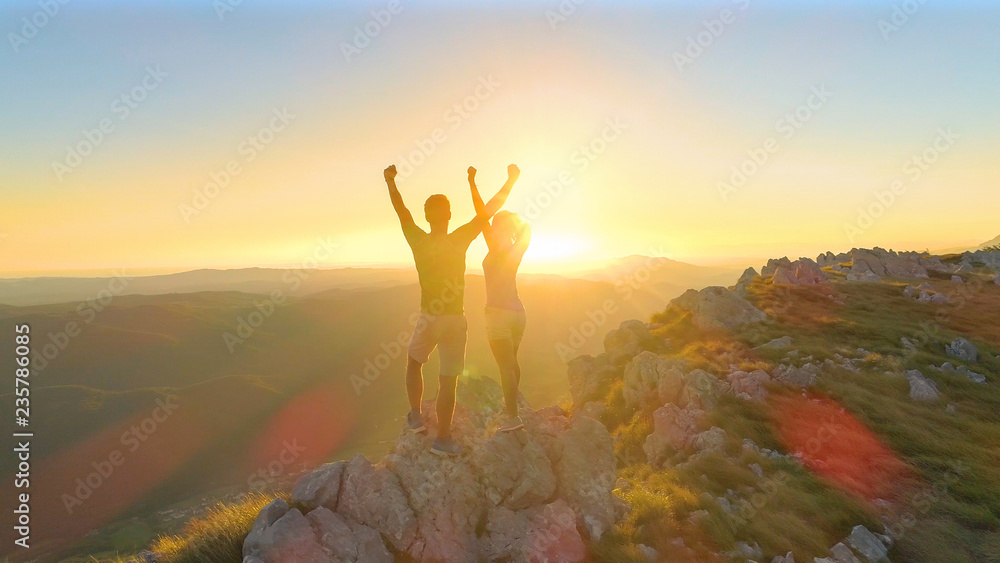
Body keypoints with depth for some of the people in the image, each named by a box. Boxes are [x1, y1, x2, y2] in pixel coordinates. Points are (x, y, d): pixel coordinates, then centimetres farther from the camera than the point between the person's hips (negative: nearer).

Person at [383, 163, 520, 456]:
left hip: (428, 319, 2)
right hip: (455, 320, -2)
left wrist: (390, 182, 21)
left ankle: (415, 416, 27)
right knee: (448, 381, 5)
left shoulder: (418, 241, -7)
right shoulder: (458, 240, -12)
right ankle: (443, 438, 14)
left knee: (413, 362, 28)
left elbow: (401, 209, 7)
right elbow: (488, 211, -7)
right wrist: (511, 180, 1)